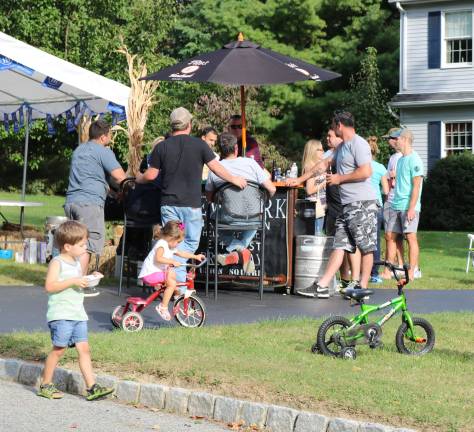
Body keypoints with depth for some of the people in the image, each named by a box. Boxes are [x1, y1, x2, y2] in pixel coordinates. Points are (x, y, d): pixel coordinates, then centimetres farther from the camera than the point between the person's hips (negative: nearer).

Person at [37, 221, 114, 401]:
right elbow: (49, 286, -19)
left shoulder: (78, 262, 16)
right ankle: (45, 385, 10)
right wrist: (73, 281, -23)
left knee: (84, 349, 0)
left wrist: (88, 280, 9)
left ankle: (91, 387, -3)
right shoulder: (57, 262, -9)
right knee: (59, 349, -5)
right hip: (61, 314, -7)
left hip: (78, 314, 7)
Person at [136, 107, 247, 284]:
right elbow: (216, 168, -1)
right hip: (191, 204, -2)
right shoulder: (199, 144, -4)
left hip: (169, 204, 2)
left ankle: (178, 282, 10)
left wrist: (138, 179, 25)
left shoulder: (161, 147, 0)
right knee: (191, 242, 9)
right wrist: (234, 179, 15)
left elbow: (150, 175, 3)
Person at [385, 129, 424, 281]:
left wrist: (411, 208, -19)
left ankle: (412, 271, -4)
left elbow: (416, 186, -14)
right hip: (396, 205, 9)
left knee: (411, 237, -7)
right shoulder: (400, 160, 18)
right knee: (391, 236, 6)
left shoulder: (414, 160, -9)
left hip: (408, 206, -9)